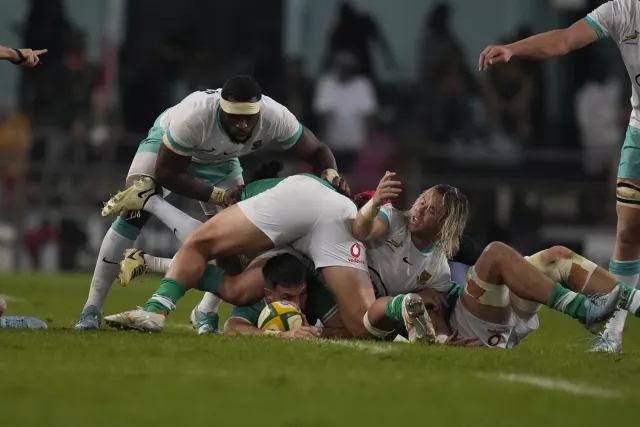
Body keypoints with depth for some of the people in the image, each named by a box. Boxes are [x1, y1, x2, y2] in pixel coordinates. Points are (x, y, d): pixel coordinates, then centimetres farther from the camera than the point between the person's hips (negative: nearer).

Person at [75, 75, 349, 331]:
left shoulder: (275, 118, -36)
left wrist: (331, 174, -43)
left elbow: (316, 152, -21)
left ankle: (207, 312, 7)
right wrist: (218, 195, -37)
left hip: (218, 161, 4)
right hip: (167, 145, -4)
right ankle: (92, 308, -15)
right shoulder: (193, 116, -45)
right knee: (132, 213, -19)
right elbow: (167, 174, -32)